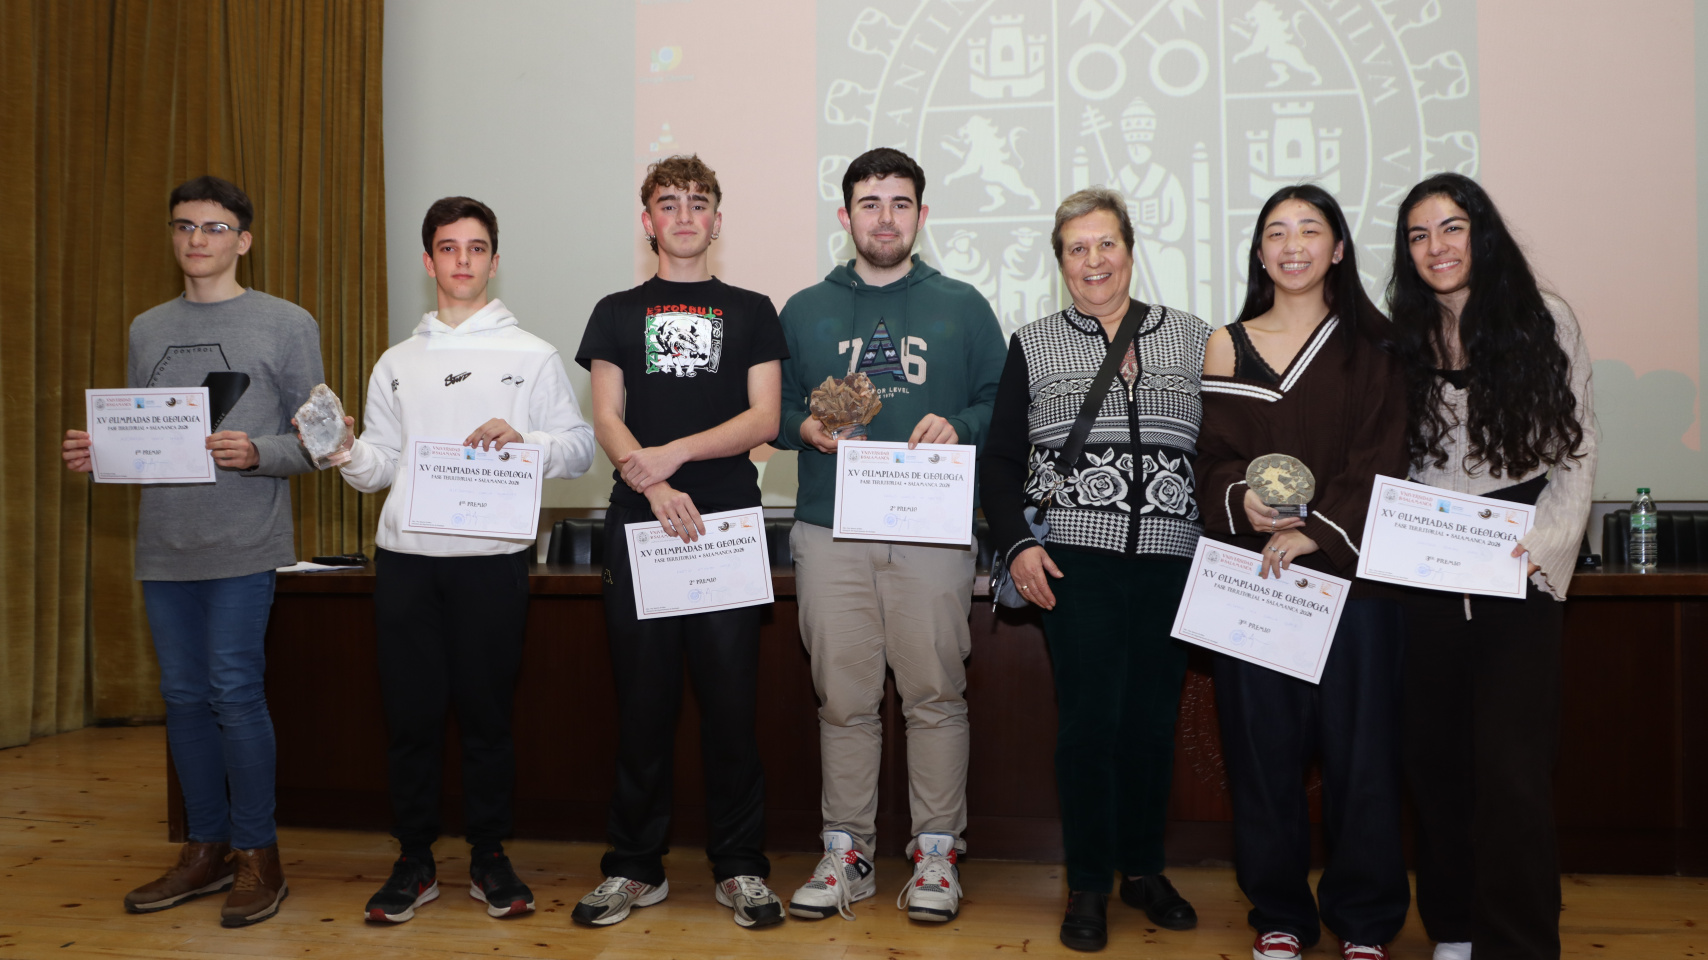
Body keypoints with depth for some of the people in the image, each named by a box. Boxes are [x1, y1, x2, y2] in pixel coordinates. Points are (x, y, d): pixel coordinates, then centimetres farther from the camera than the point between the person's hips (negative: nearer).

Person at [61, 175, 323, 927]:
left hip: (243, 546, -5)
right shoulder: (147, 329, 16)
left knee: (234, 692, -6)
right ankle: (207, 850, 24)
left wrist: (255, 454, -20)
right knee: (183, 696, 10)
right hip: (164, 546, 5)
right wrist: (97, 452, -2)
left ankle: (258, 855, 8)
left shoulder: (287, 325, 1)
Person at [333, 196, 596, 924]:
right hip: (405, 556, 3)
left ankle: (489, 858, 19)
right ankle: (414, 862, 18)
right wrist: (344, 450, -7)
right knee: (410, 712, 5)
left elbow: (580, 449, 1)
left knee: (487, 711, 5)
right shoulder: (397, 363, 15)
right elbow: (379, 466, 13)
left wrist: (522, 439, -17)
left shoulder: (531, 355, 6)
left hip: (493, 558, -2)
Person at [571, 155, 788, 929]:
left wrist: (674, 453, -11)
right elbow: (606, 419, 3)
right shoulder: (617, 313, 14)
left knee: (730, 697, -1)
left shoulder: (750, 312, 12)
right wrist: (656, 488, -14)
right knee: (642, 698, 4)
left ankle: (740, 866, 10)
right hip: (638, 521, 1)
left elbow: (764, 418, 1)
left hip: (728, 519, -1)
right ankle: (635, 867, 14)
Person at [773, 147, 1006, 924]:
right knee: (842, 699, 5)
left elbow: (1003, 405, 7)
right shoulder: (804, 311, 14)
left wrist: (958, 427, -12)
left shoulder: (961, 307, 10)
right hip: (829, 531, 1)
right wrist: (805, 428, -8)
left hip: (932, 531, -1)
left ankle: (937, 851, 15)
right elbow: (770, 410, 13)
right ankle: (846, 850, 18)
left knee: (935, 695, 2)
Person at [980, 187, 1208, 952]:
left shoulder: (1193, 339, 9)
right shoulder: (1032, 346, 8)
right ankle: (1087, 884, 13)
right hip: (1075, 563, -1)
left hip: (1170, 562, 2)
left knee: (1152, 717, 8)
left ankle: (1143, 867, 27)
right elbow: (1001, 460, 6)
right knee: (1088, 718, -2)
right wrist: (1016, 544, -6)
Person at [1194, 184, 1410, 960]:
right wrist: (1241, 500, -15)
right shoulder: (1226, 347, 10)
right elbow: (1212, 459, 6)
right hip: (1250, 573, 1)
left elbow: (1379, 458, -2)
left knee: (1359, 741, 3)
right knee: (1263, 742, 3)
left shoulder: (1371, 344, 7)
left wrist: (1317, 531, -15)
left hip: (1352, 569, -1)